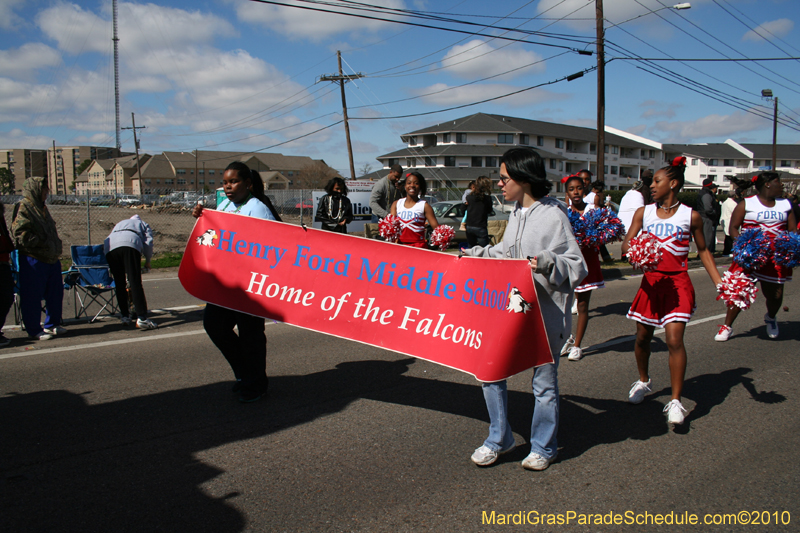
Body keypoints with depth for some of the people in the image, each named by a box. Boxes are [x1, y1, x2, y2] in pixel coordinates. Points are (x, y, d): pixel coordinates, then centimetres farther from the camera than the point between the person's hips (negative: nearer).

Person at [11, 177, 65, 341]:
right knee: (32, 296, 0)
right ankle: (34, 330, 8)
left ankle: (51, 324, 27)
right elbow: (21, 234, -19)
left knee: (55, 292, 14)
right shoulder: (24, 208, -10)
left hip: (51, 259, 9)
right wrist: (41, 242, -19)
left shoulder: (41, 208, 18)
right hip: (32, 259, -9)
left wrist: (56, 249, 14)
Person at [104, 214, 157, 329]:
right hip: (129, 245, -4)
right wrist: (147, 261, 29)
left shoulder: (119, 224, 43)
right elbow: (148, 242, 16)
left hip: (109, 248, 4)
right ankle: (142, 318, -19)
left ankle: (125, 316, 12)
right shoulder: (143, 224, 34)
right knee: (135, 283, -11)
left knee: (119, 284, 11)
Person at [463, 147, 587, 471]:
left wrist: (548, 262, -30)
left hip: (546, 314, -7)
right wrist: (476, 254, 18)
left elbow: (576, 265, -13)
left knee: (544, 383, 8)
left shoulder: (554, 216, -13)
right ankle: (499, 439, 24)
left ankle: (543, 447, 28)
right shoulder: (517, 213, 11)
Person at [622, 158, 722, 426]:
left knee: (674, 339, -13)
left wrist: (720, 283, 3)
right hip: (651, 281, 3)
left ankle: (675, 401, -3)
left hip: (678, 283, -3)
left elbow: (703, 251, 9)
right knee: (642, 336, 12)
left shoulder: (690, 216, -1)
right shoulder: (643, 212, 4)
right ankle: (643, 381, 39)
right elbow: (626, 244, 2)